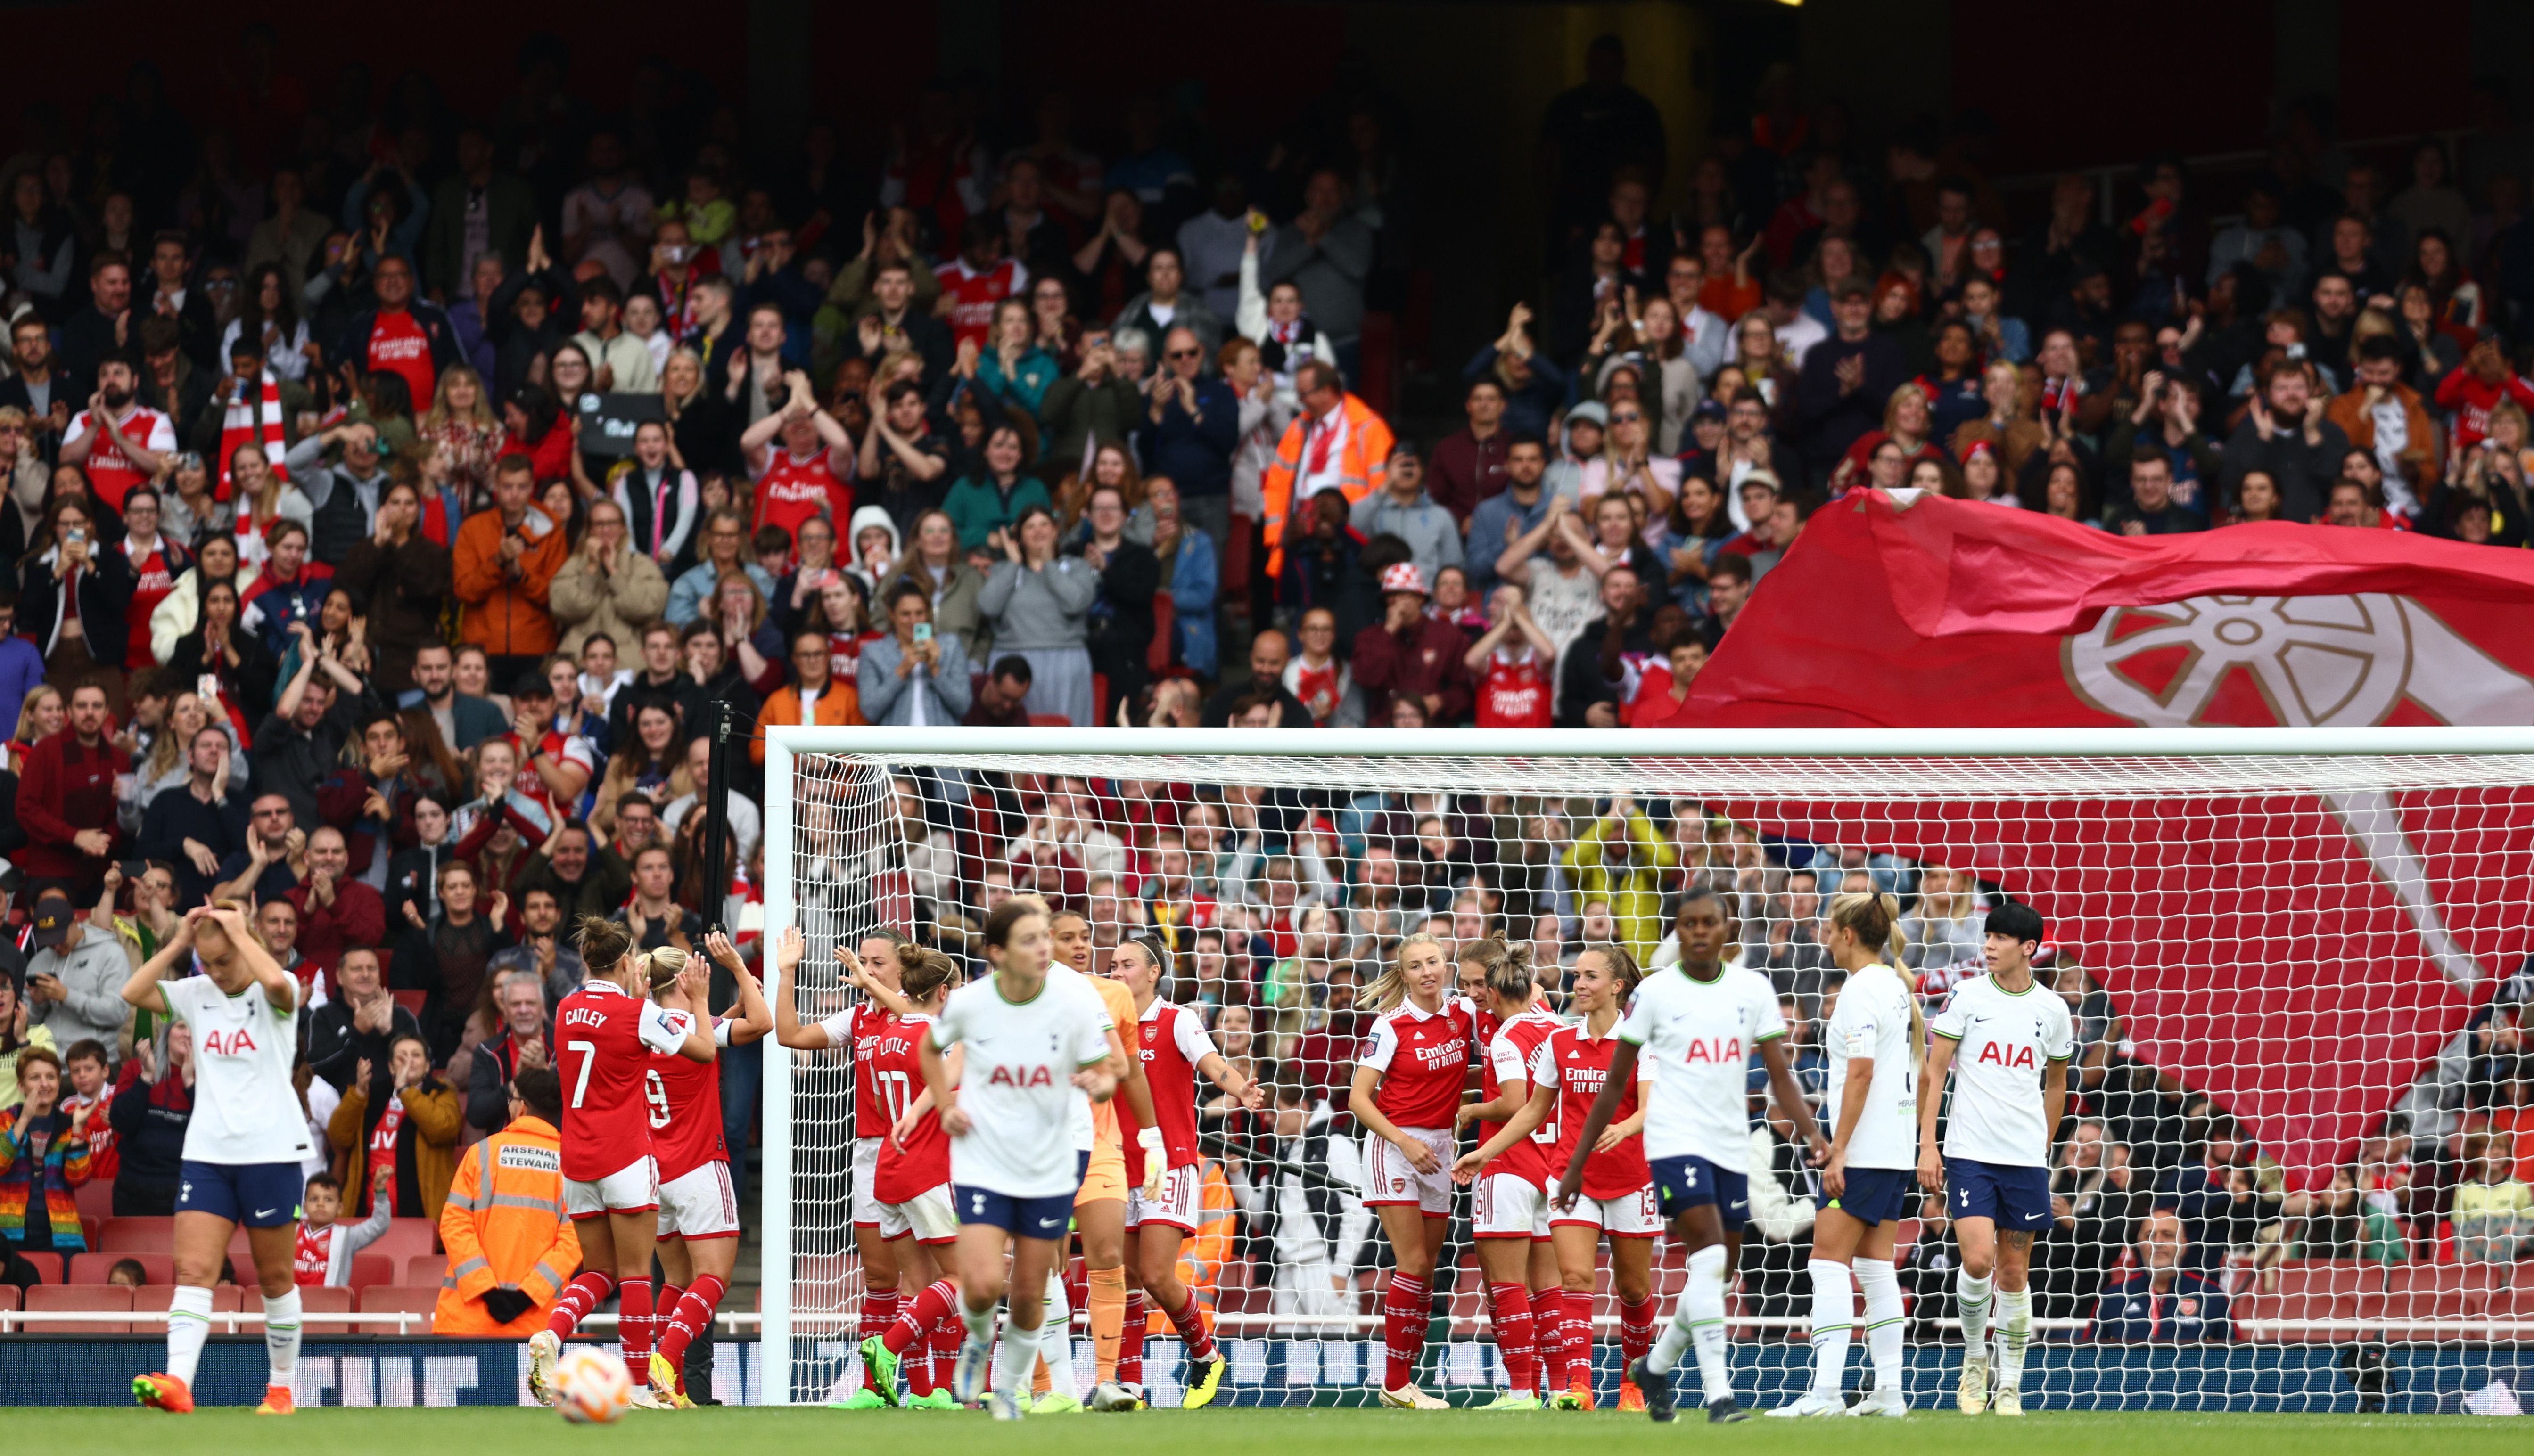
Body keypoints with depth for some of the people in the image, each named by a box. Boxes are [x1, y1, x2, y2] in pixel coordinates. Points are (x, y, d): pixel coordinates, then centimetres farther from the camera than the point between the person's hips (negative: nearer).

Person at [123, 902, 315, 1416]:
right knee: (194, 1271, -11)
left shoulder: (274, 995, -4)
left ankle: (281, 1386, 20)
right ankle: (177, 1384, -23)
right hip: (207, 1154, 4)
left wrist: (239, 931, -16)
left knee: (275, 1277, 6)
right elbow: (133, 993, -1)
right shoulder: (197, 994, 9)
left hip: (270, 1151, -4)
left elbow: (275, 981, -28)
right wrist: (180, 942, -4)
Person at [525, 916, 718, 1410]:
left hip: (577, 1160, 5)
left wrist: (637, 992, 28)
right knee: (635, 1275, 1)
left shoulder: (568, 1010, 6)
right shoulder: (638, 1013, -10)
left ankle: (550, 1337, -14)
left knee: (599, 1273, 13)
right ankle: (638, 1386, 2)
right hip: (625, 1157, -5)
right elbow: (704, 1050, 0)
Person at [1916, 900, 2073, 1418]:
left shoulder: (2052, 1010, 5)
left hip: (2025, 1160, 2)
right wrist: (1927, 1145, -6)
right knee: (1978, 1259, -16)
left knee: (2014, 1272, 4)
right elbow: (1933, 1073, 0)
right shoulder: (1967, 997, -1)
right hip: (1968, 1155, -2)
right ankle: (1974, 1359, 9)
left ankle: (2010, 1385, 14)